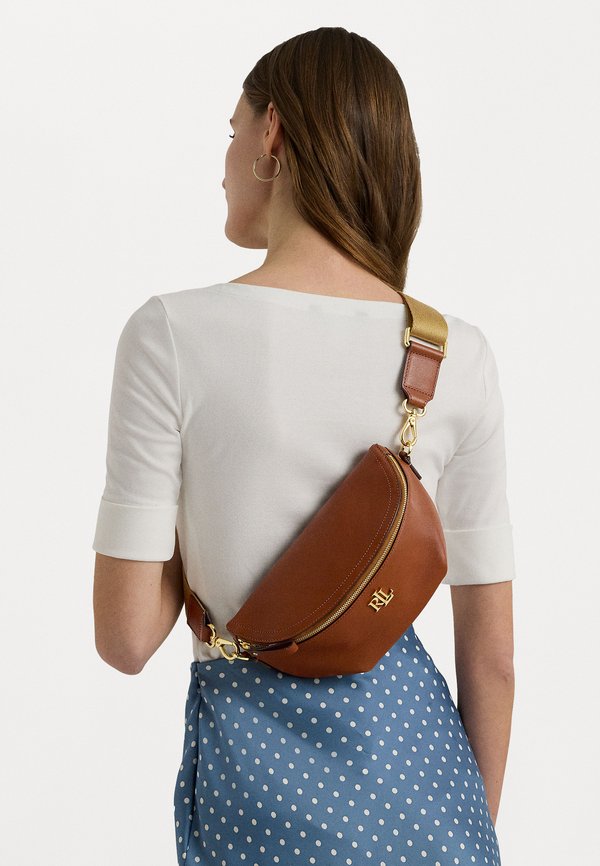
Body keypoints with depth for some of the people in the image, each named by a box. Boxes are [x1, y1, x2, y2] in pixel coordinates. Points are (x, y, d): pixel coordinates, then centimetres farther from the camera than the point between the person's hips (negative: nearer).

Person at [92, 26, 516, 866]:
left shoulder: (174, 334, -16)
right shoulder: (461, 356, -8)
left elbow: (126, 638, -14)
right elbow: (491, 650, -1)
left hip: (259, 769, -2)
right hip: (414, 750, 3)